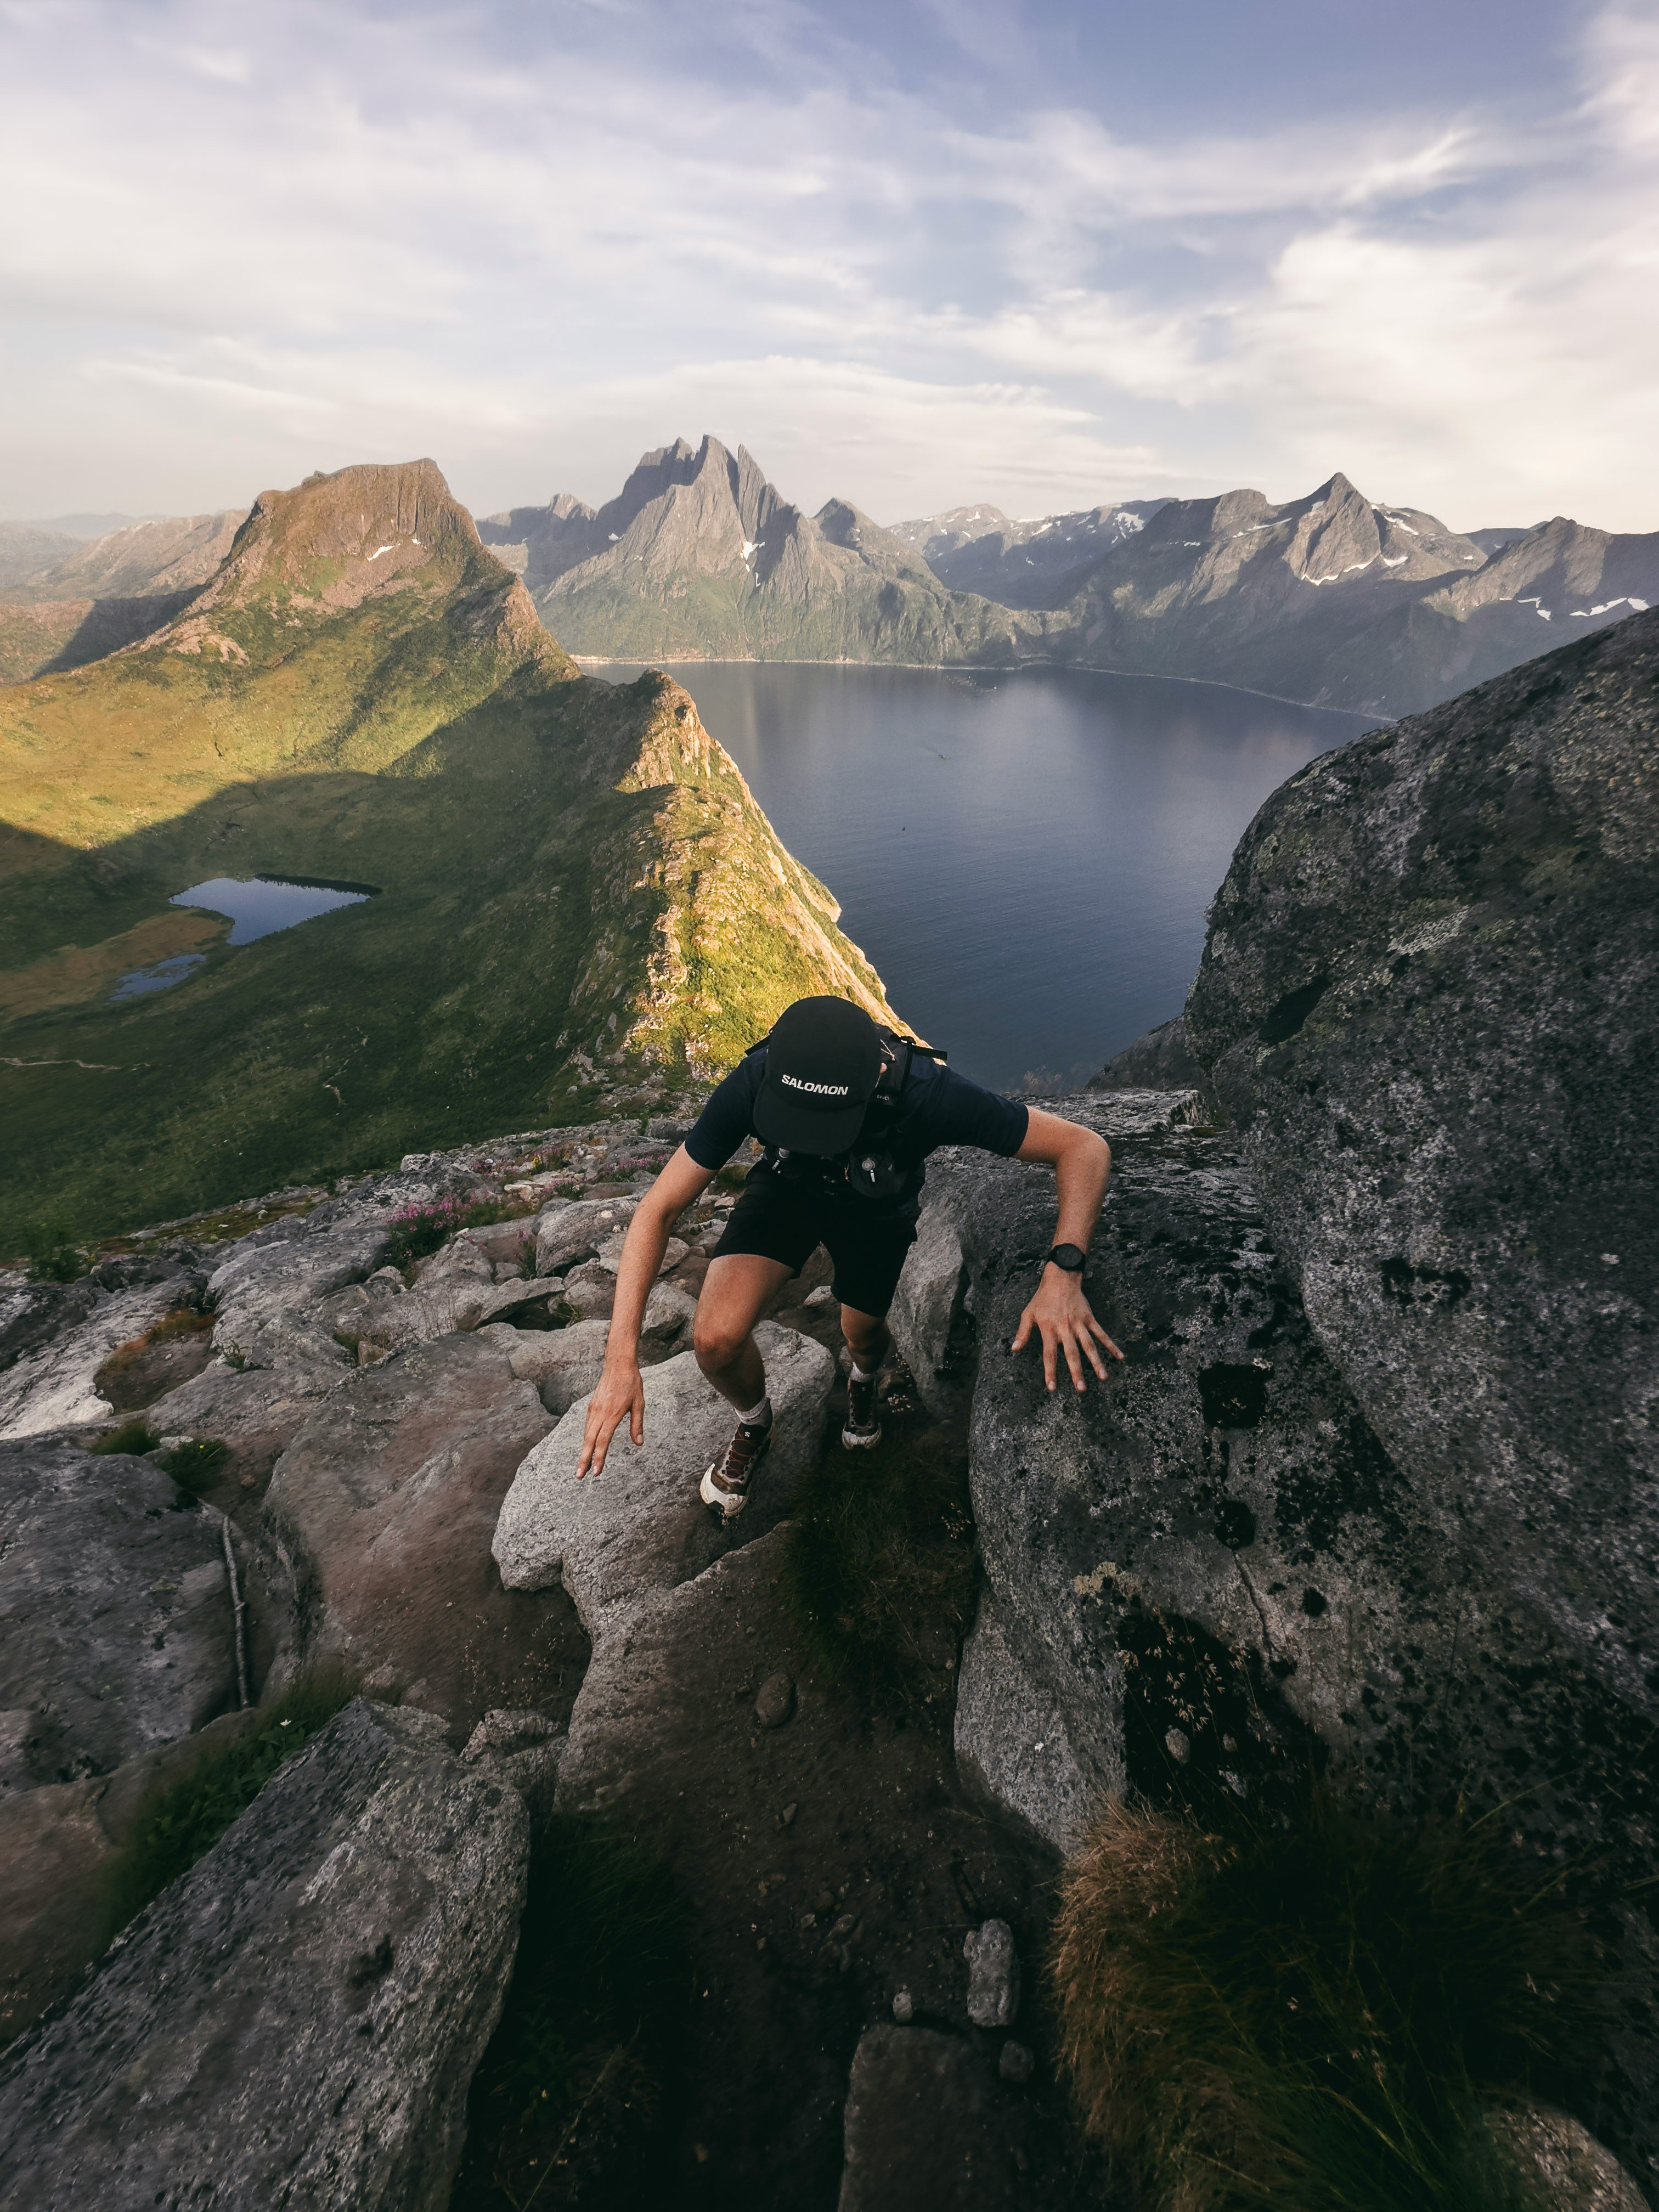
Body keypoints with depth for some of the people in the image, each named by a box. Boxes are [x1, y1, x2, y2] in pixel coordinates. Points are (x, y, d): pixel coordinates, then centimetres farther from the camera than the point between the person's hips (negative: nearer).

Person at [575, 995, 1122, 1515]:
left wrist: (1063, 1272, -50)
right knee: (717, 1339, -19)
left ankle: (864, 1382, 61)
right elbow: (659, 1208, -30)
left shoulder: (928, 1093, -42)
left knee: (862, 1333, 19)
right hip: (787, 1191, 0)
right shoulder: (754, 1083, -38)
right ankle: (754, 1426, 19)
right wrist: (621, 1357, -37)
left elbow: (1087, 1147, -35)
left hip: (877, 1213, 0)